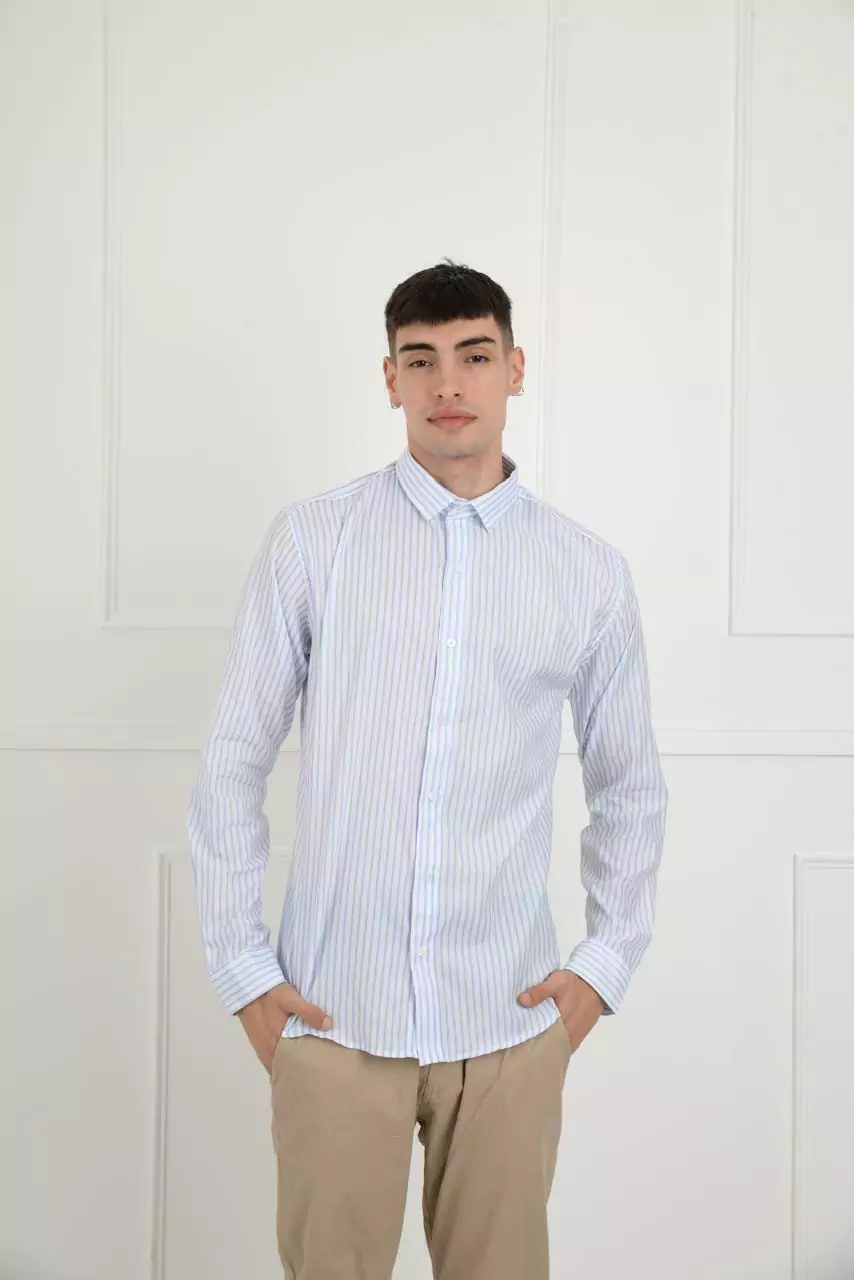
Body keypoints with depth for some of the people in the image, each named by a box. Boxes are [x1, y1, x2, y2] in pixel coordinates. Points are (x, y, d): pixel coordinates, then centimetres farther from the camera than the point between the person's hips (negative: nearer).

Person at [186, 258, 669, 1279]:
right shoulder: (310, 540, -3)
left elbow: (630, 789, 11)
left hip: (511, 1019, 1)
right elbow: (233, 762, 0)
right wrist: (241, 964, -1)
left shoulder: (590, 572, 2)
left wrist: (607, 962, 6)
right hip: (333, 1014, -1)